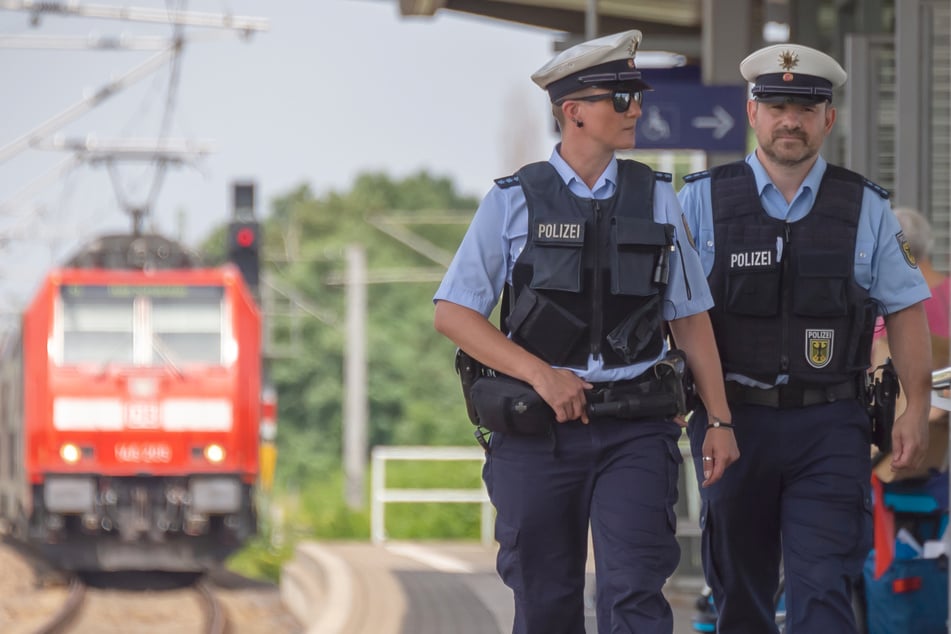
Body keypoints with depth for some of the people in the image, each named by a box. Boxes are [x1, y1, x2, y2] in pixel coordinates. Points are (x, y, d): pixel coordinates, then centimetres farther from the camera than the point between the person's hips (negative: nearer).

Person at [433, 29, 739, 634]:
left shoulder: (656, 198, 8)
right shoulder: (514, 202, 1)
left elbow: (691, 317, 12)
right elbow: (453, 313, -1)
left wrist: (720, 420, 7)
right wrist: (541, 374, -12)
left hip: (635, 431, 1)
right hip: (538, 431, -1)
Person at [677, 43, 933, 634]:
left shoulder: (866, 208, 5)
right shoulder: (703, 200, 3)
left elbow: (904, 308, 8)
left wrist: (918, 408, 2)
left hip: (830, 428, -1)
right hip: (734, 421, 1)